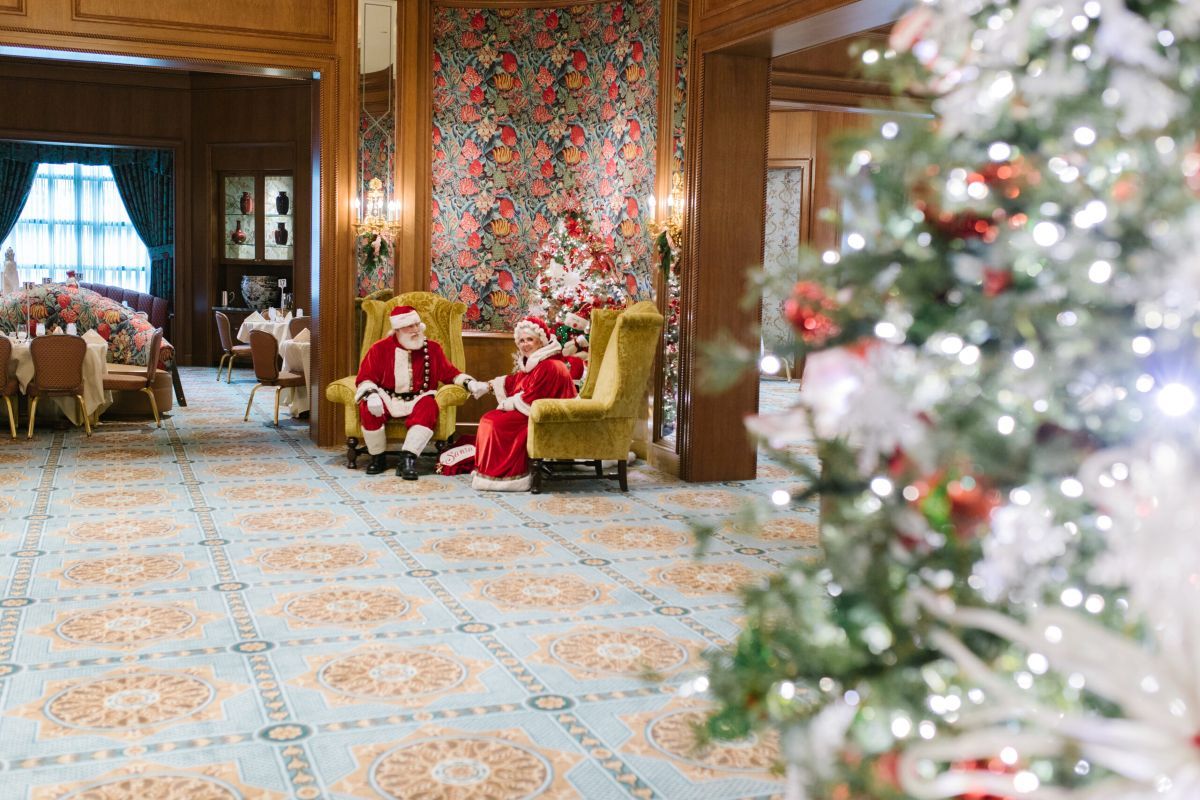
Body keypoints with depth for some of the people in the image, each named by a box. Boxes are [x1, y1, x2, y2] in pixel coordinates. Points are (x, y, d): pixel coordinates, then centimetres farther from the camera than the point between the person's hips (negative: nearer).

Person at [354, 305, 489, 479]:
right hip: (387, 399, 0)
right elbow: (365, 378, 1)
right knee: (368, 408, -31)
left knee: (428, 406, -35)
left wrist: (470, 383, -8)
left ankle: (408, 458, -34)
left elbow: (450, 373, 10)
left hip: (417, 401, 0)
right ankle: (378, 457, -11)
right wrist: (372, 395, -20)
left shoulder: (432, 348, 7)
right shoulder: (380, 348, 3)